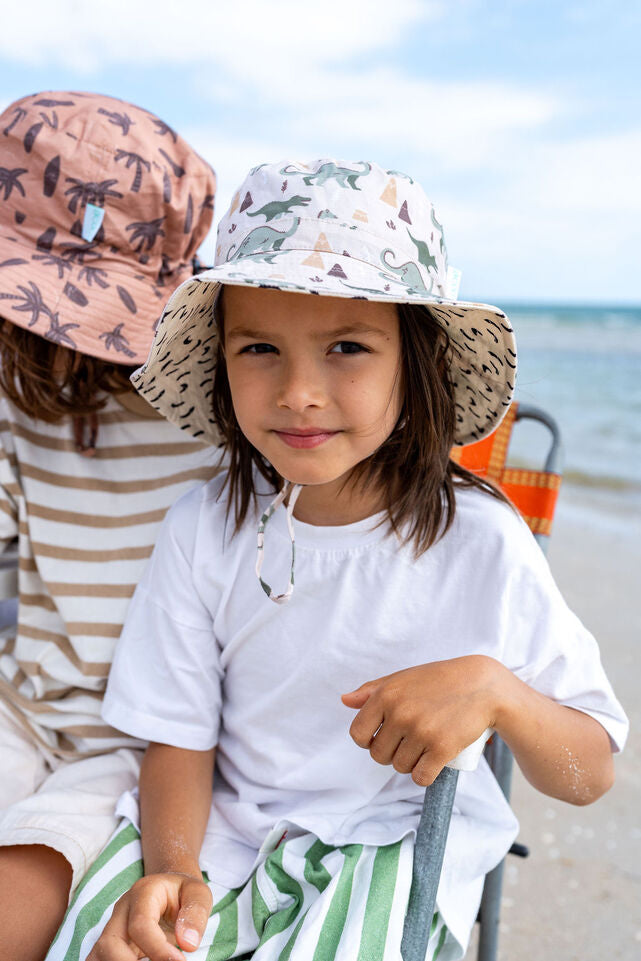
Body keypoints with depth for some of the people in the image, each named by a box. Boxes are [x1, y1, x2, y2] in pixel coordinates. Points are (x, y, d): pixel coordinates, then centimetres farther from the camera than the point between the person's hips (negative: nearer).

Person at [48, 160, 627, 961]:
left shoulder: (478, 543, -15)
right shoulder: (202, 528, -8)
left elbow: (590, 774, -9)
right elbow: (178, 735, -3)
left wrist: (493, 688, -28)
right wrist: (170, 866, -21)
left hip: (395, 842, -1)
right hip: (222, 827, 2)